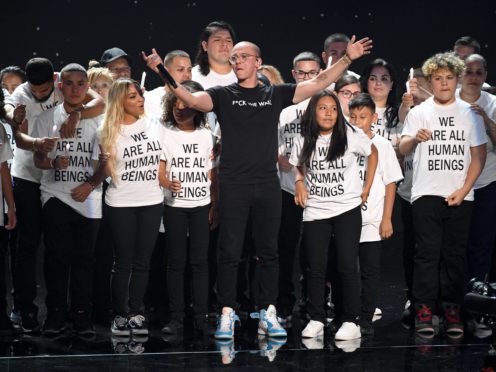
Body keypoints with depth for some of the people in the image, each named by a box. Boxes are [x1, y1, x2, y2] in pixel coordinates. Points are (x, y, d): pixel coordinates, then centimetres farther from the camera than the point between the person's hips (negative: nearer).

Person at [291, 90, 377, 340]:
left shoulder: (350, 136, -5)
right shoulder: (304, 141, 2)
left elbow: (373, 152, 11)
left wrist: (367, 187, 5)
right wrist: (299, 182, -1)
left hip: (347, 209, -2)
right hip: (314, 212, 2)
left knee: (347, 265, -5)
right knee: (315, 267, 2)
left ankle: (351, 321, 0)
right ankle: (316, 320, 10)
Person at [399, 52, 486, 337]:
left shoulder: (470, 113, 8)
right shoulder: (419, 113, 5)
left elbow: (479, 155, 5)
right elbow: (403, 149, -4)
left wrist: (464, 190, -5)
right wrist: (415, 138, -28)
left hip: (460, 196, 1)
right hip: (426, 194, -1)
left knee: (455, 255, 2)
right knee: (428, 253, -5)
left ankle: (452, 310, 8)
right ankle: (424, 310, -3)